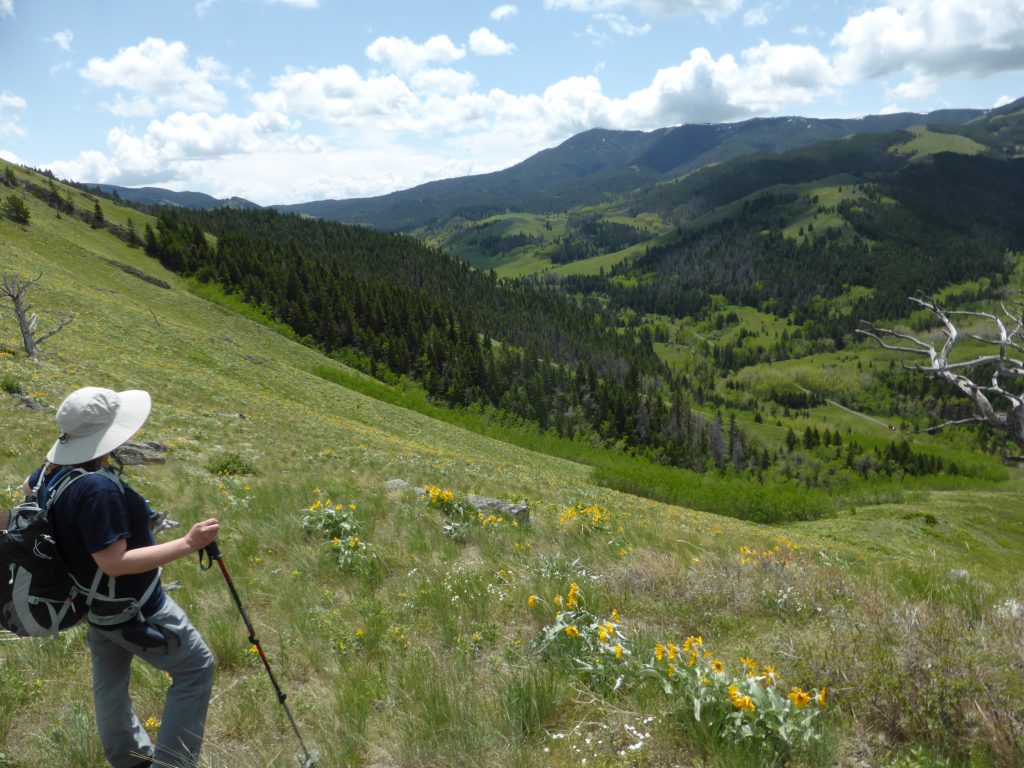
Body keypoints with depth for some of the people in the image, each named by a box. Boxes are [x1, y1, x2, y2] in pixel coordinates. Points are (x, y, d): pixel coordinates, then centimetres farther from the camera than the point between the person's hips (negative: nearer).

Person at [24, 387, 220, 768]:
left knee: (110, 680, 26)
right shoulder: (98, 487, -37)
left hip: (96, 603, 9)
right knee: (196, 667, 8)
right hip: (133, 608, -9)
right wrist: (187, 544, -35)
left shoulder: (52, 470, -8)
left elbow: (28, 486, 18)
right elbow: (115, 562, -35)